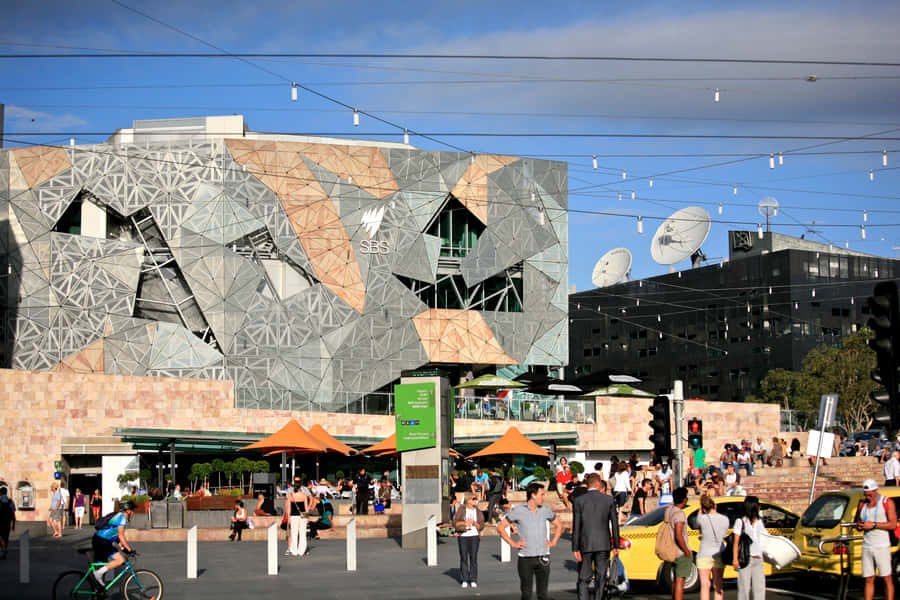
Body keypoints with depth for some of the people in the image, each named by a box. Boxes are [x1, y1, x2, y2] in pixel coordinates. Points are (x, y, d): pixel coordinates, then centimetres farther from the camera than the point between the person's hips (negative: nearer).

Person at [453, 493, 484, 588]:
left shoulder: (479, 513, 9)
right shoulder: (461, 510, 4)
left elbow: (481, 526, 3)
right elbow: (455, 523, -1)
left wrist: (474, 523, -14)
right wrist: (465, 522, -14)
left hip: (474, 536, 1)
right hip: (463, 536, -1)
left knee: (473, 558, -3)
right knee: (463, 558, -2)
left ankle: (473, 581, 2)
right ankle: (464, 581, 4)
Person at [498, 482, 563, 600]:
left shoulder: (546, 510, 6)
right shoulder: (518, 511, -3)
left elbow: (558, 526, 21)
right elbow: (500, 527, 2)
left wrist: (553, 542, 8)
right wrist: (512, 543, -4)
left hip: (543, 557, 2)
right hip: (525, 558, -2)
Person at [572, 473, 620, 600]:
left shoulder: (578, 501, -4)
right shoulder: (609, 500, 0)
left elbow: (576, 527, -6)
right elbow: (615, 524, 3)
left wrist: (575, 549, -5)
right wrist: (616, 545, 10)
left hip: (585, 545, -1)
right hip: (604, 545, 1)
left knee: (583, 580, 4)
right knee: (601, 579, 9)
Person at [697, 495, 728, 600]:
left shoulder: (702, 518, -14)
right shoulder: (725, 519, -4)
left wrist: (700, 508, 10)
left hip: (704, 555, -3)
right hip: (719, 555, 3)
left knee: (705, 585, 2)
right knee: (718, 585, 11)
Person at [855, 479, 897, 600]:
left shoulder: (887, 503, -1)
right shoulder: (862, 504, 14)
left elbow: (893, 524, -8)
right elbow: (858, 523, 23)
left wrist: (873, 525, -14)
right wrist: (860, 526, -1)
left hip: (882, 546, -4)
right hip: (867, 546, 4)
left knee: (887, 579, -6)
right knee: (869, 580, 3)